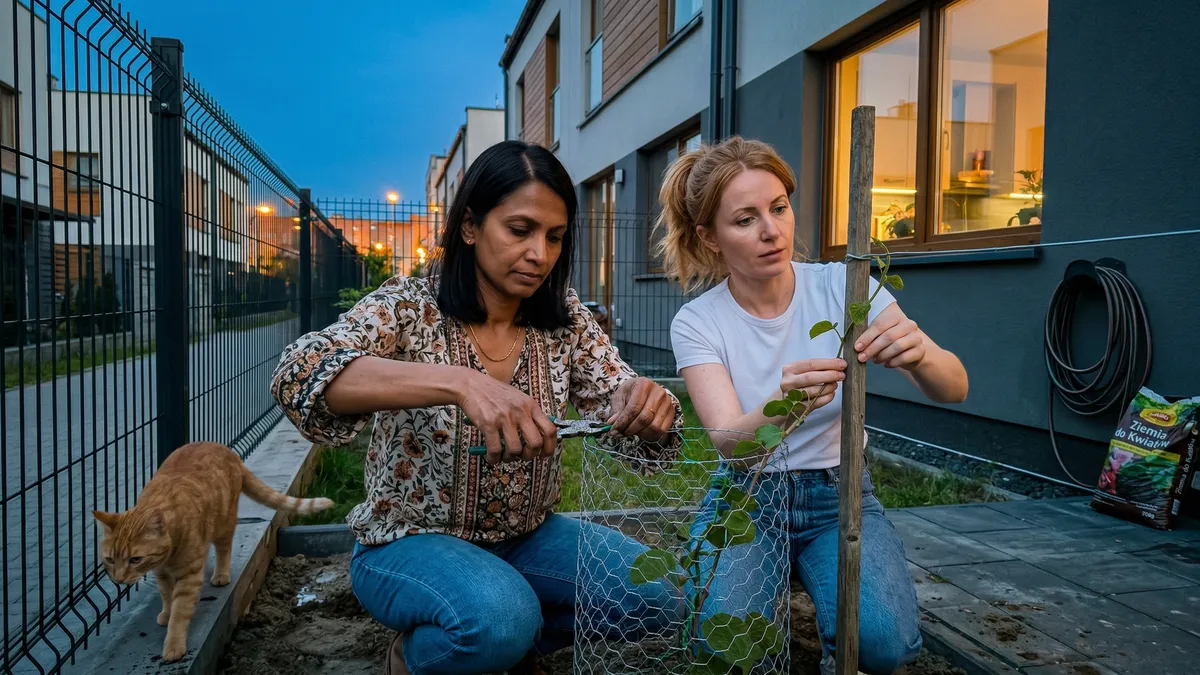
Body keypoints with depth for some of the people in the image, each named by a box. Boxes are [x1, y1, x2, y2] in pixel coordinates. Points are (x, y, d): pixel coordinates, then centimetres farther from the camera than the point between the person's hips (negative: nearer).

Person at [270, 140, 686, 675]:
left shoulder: (566, 320, -4)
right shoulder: (410, 307, -15)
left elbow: (631, 429, -5)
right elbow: (296, 373, -32)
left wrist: (646, 404, -31)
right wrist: (458, 382, -47)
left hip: (527, 537, 4)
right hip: (411, 543, -4)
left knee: (662, 590, -15)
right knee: (499, 618, -33)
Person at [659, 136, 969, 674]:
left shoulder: (841, 285, -10)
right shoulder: (696, 323, -11)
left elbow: (954, 388, -16)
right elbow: (730, 444, -25)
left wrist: (920, 355, -41)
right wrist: (782, 406, -49)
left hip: (837, 495, 1)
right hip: (746, 498, 0)